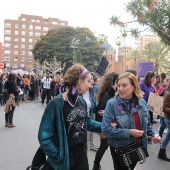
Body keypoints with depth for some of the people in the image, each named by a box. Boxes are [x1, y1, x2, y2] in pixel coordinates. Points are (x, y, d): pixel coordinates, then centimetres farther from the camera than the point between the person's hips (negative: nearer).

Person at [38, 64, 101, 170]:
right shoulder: (56, 104, -20)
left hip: (82, 154, 6)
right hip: (64, 159, -6)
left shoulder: (81, 101, 2)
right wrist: (59, 157, -18)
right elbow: (44, 137, -19)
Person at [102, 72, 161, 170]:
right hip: (120, 148, -4)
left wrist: (153, 134, -9)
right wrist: (128, 132, -26)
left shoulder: (142, 102, -3)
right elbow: (105, 129, -22)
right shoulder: (112, 104, -18)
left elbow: (147, 124, 10)